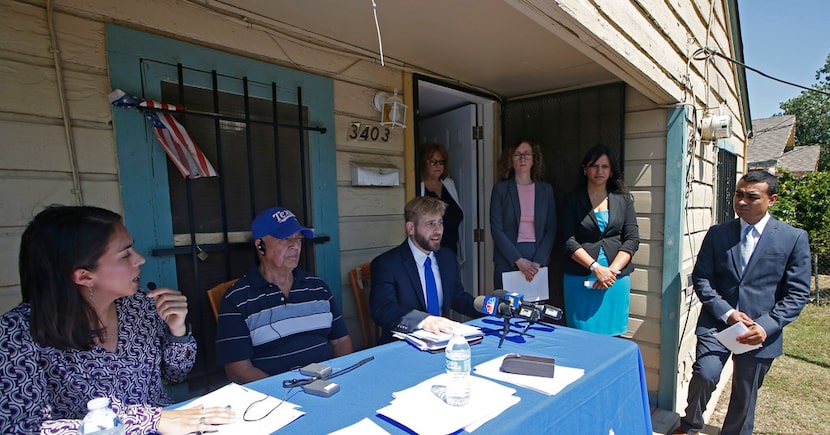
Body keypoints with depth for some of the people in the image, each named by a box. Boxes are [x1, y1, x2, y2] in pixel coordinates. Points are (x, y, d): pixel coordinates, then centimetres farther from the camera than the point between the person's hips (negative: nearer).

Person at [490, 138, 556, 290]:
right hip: (507, 262, -2)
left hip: (539, 261, 2)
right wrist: (519, 260, -13)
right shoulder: (500, 189, 1)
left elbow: (551, 230, 4)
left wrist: (538, 262, -8)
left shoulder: (546, 190, 8)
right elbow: (496, 230, -5)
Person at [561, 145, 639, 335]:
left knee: (611, 336, 4)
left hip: (616, 278, 2)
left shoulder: (623, 199, 10)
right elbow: (569, 241, -4)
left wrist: (612, 270, -10)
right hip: (580, 278, -1)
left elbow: (632, 239, 3)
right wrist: (596, 268, -14)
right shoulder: (573, 200, 5)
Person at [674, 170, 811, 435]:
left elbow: (798, 293, -2)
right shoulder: (717, 233, 2)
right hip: (716, 323, 0)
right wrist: (727, 313, -12)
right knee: (704, 375, -15)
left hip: (760, 332, 0)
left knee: (745, 397, 13)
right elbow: (701, 278, 1)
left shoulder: (794, 238, -1)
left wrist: (767, 325, -14)